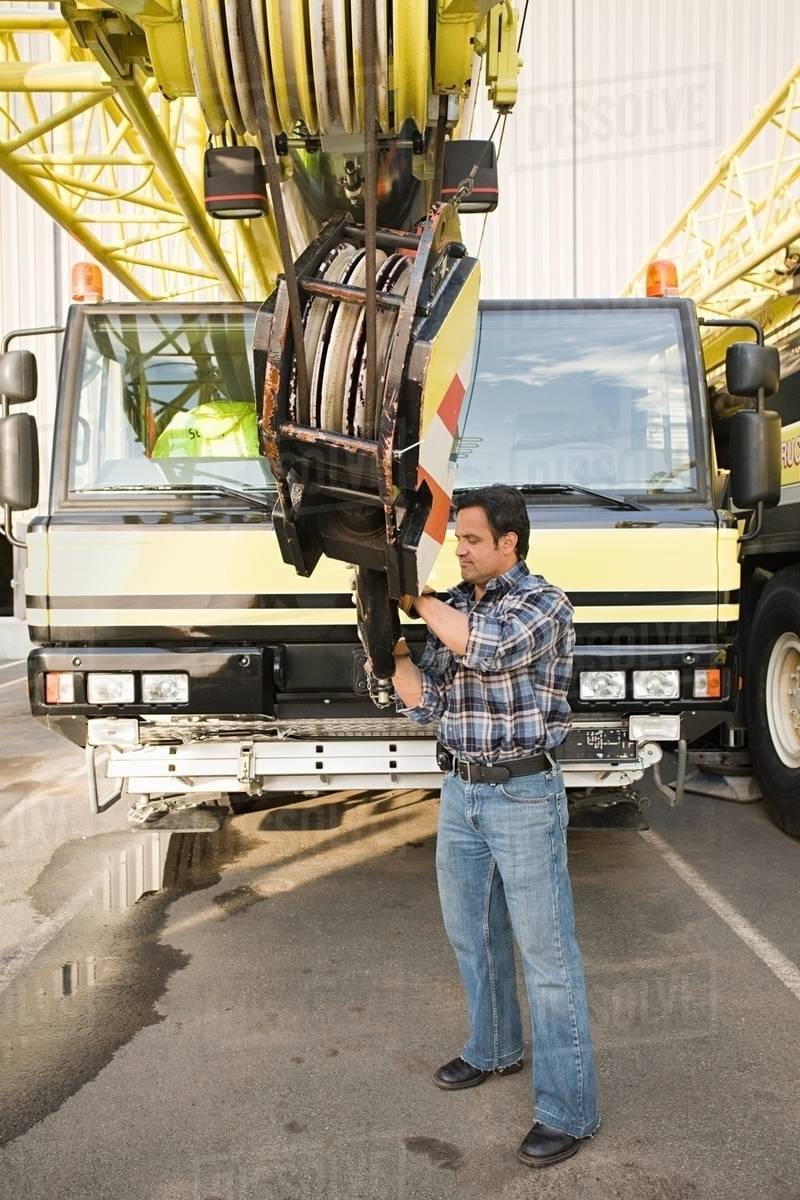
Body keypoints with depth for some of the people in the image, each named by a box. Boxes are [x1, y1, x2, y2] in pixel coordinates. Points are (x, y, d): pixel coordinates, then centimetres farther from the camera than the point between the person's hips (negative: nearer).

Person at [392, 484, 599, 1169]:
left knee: (545, 950, 1)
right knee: (471, 931, 20)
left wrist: (415, 598, -22)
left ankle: (569, 1110, 14)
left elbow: (491, 646, -32)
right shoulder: (451, 607, 6)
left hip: (525, 795, -7)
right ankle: (494, 1049, 42)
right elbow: (424, 704, 3)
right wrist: (392, 643, -12)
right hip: (460, 791, 7)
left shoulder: (545, 604, -11)